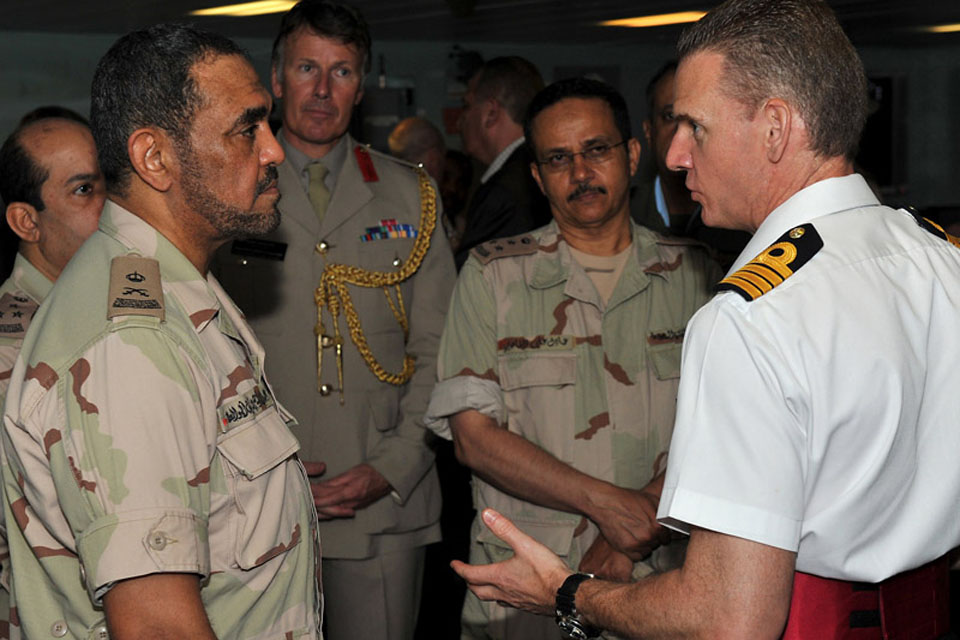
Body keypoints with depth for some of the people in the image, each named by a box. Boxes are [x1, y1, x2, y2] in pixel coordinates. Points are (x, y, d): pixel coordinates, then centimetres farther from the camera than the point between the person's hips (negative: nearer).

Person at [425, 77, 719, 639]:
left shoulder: (694, 273, 5)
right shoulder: (492, 274, 1)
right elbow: (474, 436, -6)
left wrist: (633, 535, -16)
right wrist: (604, 501, -16)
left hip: (660, 586, 1)